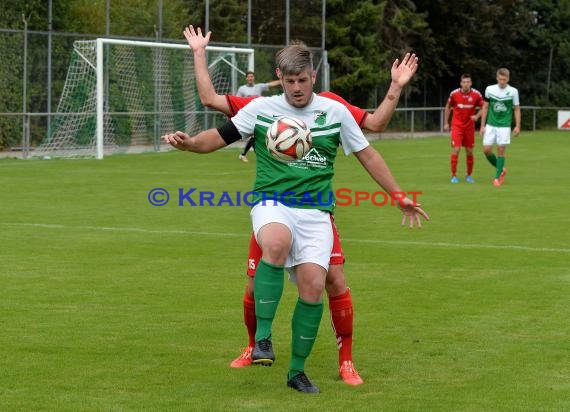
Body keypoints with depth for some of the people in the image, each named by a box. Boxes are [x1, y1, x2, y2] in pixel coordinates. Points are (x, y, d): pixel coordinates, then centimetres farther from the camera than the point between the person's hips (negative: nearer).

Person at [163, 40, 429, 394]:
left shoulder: (336, 112, 6)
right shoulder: (261, 109, 3)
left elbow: (367, 155, 15)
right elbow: (220, 137, 7)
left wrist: (400, 197, 17)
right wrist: (189, 143, -14)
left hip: (315, 212, 2)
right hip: (271, 204, -2)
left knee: (313, 285, -14)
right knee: (276, 244, -37)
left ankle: (297, 370, 6)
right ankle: (263, 337, -27)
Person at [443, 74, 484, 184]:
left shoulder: (476, 94, -8)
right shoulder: (454, 94, -8)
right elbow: (448, 107, 8)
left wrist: (477, 116, -15)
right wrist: (446, 123, 7)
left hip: (469, 126, 1)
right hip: (457, 125, -1)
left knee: (469, 151, 5)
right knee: (456, 149, -11)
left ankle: (469, 175, 20)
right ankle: (454, 175, -2)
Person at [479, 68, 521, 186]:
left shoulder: (513, 91, -4)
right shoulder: (489, 89, 0)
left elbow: (517, 109, 3)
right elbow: (485, 107, 8)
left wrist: (517, 126, -3)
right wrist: (482, 125, 6)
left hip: (504, 126, -2)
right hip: (491, 125, 2)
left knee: (501, 150, -4)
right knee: (486, 149, -2)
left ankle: (497, 177, 6)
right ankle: (501, 169, 21)